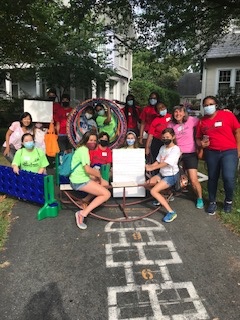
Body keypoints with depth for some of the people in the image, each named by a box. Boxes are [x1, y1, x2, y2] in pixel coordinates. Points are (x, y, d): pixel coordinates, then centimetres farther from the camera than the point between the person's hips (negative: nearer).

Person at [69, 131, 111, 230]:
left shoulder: (82, 149, 15)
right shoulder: (84, 149, -16)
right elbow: (88, 170, -24)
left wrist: (97, 174, 5)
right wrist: (99, 175, -7)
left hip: (80, 178, 10)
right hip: (80, 181, -10)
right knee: (106, 194, -11)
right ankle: (83, 213, -12)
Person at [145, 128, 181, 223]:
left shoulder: (175, 149, -17)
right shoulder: (162, 148, 7)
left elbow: (165, 163, -26)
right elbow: (158, 161, 5)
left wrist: (152, 168, -33)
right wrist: (149, 166, -14)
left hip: (171, 176, -8)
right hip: (162, 174, 8)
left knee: (153, 191, -20)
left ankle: (171, 212, -18)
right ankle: (161, 198, 16)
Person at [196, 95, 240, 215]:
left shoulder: (227, 115, -4)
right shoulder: (202, 121, 5)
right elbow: (198, 138, 14)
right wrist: (201, 143, -9)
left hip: (229, 152, -3)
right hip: (211, 153, 3)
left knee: (229, 178, -14)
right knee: (212, 178, 11)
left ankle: (228, 200, 15)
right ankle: (212, 202, 29)